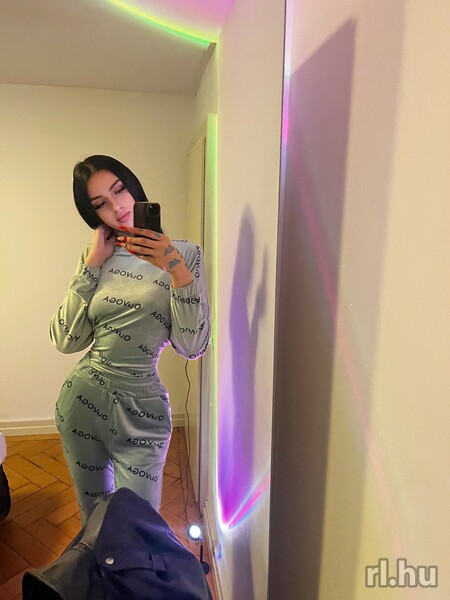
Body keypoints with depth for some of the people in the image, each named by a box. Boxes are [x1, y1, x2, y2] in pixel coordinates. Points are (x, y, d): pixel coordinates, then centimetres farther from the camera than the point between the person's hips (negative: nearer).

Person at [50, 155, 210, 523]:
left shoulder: (184, 254, -7)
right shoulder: (96, 258, 4)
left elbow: (192, 347, -14)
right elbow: (66, 341, -5)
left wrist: (177, 268, -24)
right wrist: (92, 264, -9)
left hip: (140, 411, -3)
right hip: (81, 399, 4)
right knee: (93, 520, 23)